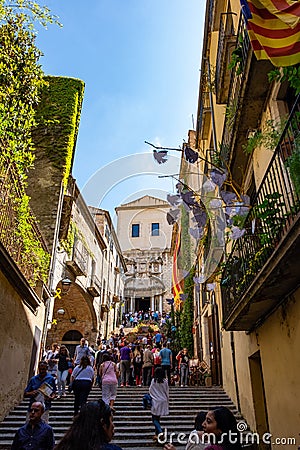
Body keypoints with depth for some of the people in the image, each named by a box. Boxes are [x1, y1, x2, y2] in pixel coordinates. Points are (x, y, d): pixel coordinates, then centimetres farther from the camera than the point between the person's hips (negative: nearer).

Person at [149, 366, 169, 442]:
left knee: (155, 419, 4)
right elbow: (167, 392, 2)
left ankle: (160, 433, -14)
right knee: (157, 418, 17)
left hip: (156, 402, -4)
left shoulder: (154, 381, -12)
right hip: (163, 402, 4)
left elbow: (150, 390, -3)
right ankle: (157, 434, 19)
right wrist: (167, 400, 15)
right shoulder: (165, 381, -5)